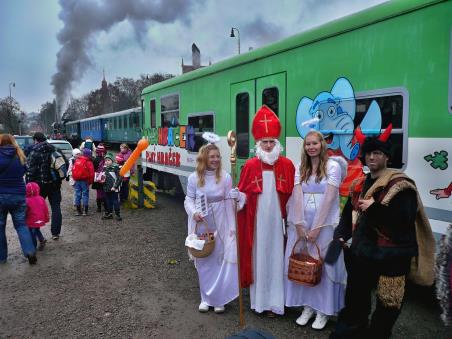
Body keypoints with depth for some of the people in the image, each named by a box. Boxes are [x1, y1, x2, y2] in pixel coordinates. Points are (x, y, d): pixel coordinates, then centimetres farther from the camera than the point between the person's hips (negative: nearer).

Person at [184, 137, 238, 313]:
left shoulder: (225, 177, -6)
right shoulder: (194, 178, -4)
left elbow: (229, 203, -4)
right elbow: (189, 199, 2)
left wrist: (232, 227, -4)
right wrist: (194, 212, -19)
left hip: (220, 225, -1)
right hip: (201, 225, 1)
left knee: (220, 260, 4)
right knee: (203, 261, 11)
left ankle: (219, 299, 20)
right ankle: (205, 298, 28)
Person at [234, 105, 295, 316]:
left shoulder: (286, 165, 0)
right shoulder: (250, 165, -3)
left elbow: (291, 195, 4)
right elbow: (243, 193, 1)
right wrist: (237, 197, -21)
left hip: (276, 220, 1)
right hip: (256, 220, 0)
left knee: (275, 257, 7)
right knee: (258, 257, 8)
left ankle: (274, 302, 21)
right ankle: (258, 299, 24)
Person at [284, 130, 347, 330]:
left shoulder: (333, 166, -5)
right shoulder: (300, 169, 8)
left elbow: (329, 198, -11)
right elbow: (297, 197, -2)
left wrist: (317, 227, -14)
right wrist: (299, 226, -11)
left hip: (324, 224, -4)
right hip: (301, 224, 4)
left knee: (323, 265, 4)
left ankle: (323, 310, 19)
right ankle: (307, 306, 23)